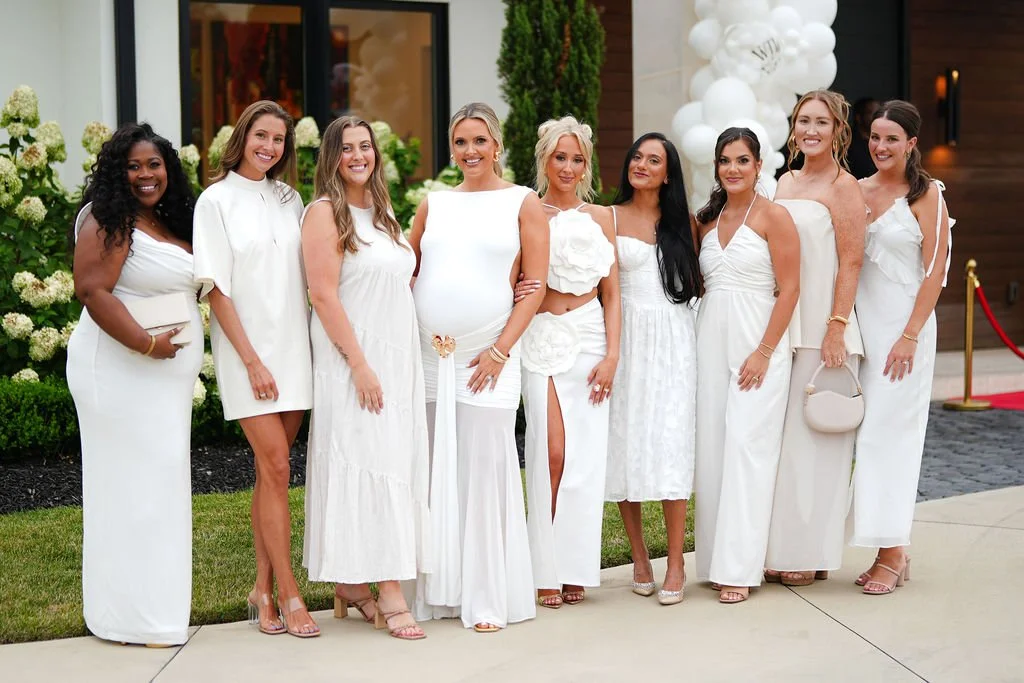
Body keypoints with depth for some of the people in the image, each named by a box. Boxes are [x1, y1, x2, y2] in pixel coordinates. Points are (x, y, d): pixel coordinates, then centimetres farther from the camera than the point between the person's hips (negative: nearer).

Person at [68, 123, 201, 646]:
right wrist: (146, 344, -24)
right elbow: (92, 291, -21)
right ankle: (133, 616, 3)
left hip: (165, 377, 9)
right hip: (121, 373, -9)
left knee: (156, 483, 12)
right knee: (131, 482, -5)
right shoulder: (108, 220, -12)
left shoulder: (170, 222, 15)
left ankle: (153, 602, 20)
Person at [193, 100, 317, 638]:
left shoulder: (289, 200, 12)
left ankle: (263, 589, 13)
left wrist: (308, 348, 5)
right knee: (276, 468, -8)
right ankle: (288, 595, -2)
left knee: (271, 470, 7)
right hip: (247, 352, -4)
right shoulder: (217, 200, -2)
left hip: (294, 348, 4)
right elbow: (217, 288, -7)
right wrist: (252, 360, -12)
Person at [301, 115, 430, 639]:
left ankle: (353, 585, 14)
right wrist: (360, 365, -19)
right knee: (371, 464, -8)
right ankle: (390, 596, -5)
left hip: (398, 358, 8)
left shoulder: (382, 212, 16)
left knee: (392, 465, 6)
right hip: (353, 360, -7)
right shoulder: (325, 212, -7)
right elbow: (324, 294, -14)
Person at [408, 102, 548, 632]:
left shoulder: (523, 204, 5)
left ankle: (486, 599, 5)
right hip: (427, 355, 3)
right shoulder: (433, 205, 14)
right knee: (431, 474, 5)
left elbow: (534, 285, -1)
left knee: (483, 473, -4)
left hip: (486, 359, -3)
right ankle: (435, 593, 14)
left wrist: (501, 349, -10)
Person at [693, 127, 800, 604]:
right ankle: (715, 559, 12)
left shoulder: (773, 217, -4)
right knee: (711, 451, 4)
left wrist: (764, 352, -15)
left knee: (747, 449, -8)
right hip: (711, 341, 6)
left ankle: (739, 568, -5)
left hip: (758, 344, -6)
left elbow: (789, 289, -8)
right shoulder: (707, 219, 14)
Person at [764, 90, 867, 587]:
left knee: (814, 438, -2)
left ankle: (813, 554, 7)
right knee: (782, 437, 8)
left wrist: (836, 329, -18)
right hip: (782, 326, 7)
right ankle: (783, 550, 15)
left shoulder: (842, 186, -5)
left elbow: (851, 262, -11)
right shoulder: (785, 184, 15)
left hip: (823, 326, -7)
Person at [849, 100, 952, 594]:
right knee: (869, 434, 5)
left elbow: (934, 271, -8)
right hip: (861, 325, 5)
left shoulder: (926, 195, -4)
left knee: (889, 432, -6)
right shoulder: (857, 191, 10)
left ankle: (892, 553, 1)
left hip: (903, 325, -5)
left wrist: (909, 336, -14)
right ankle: (891, 551, 12)